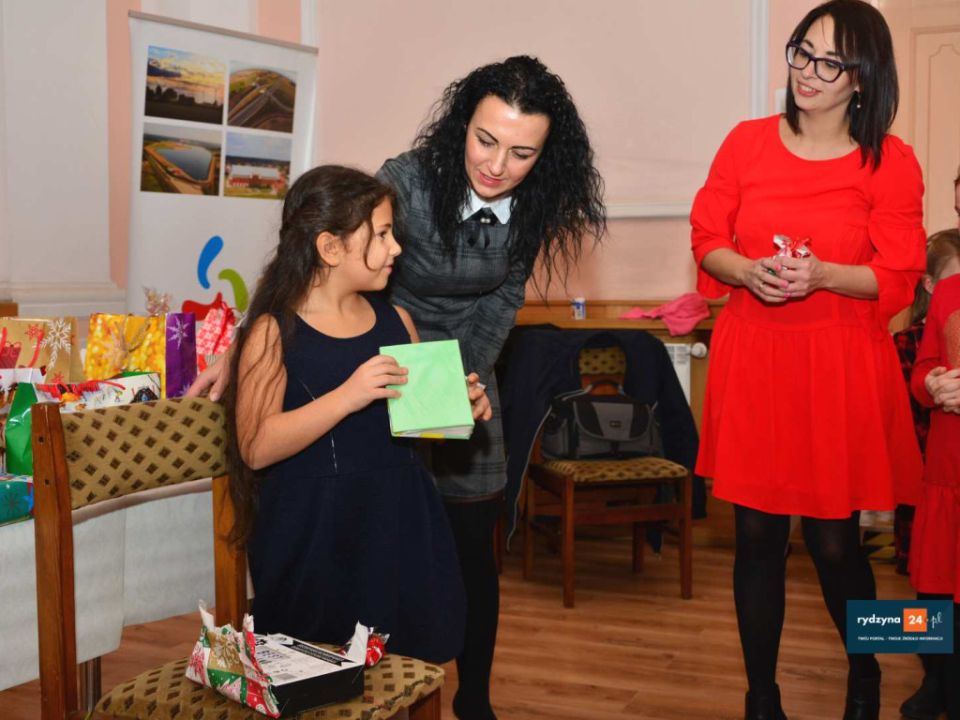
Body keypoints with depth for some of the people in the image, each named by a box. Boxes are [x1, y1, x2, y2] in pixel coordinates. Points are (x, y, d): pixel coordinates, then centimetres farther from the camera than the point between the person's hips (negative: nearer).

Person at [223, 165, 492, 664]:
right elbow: (256, 447, -17)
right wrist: (347, 397, -26)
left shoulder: (394, 319, 9)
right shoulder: (273, 333, -9)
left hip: (400, 528, 5)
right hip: (314, 540, -5)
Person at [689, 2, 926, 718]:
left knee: (834, 541, 5)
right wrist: (749, 272, -14)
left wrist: (820, 275, -20)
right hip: (752, 359, 2)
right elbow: (708, 241, 7)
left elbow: (897, 279, -4)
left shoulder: (891, 161, -3)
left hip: (841, 367, -2)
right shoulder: (747, 142, 3)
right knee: (757, 536, 6)